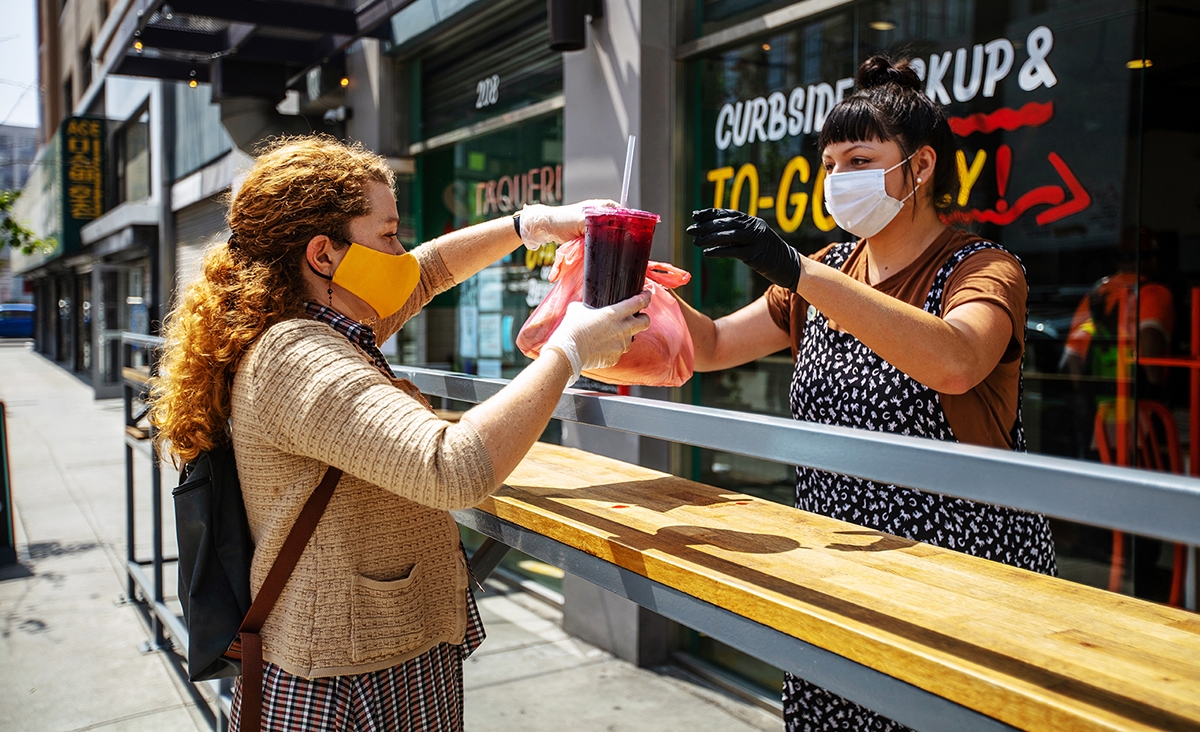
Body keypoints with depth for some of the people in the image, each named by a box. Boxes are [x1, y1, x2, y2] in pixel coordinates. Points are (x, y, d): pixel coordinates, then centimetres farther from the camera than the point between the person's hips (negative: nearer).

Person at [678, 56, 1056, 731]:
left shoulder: (984, 269, -10)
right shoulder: (828, 275, 10)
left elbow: (954, 363, -33)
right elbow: (712, 345, 7)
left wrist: (797, 272, -38)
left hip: (965, 574, -5)